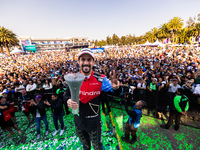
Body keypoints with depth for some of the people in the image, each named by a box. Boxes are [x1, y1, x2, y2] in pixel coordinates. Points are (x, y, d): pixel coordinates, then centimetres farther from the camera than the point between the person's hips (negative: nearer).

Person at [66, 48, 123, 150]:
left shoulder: (101, 79, -19)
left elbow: (116, 94, -16)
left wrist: (116, 87, -40)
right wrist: (68, 101, -27)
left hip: (93, 121, -2)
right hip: (78, 119, 3)